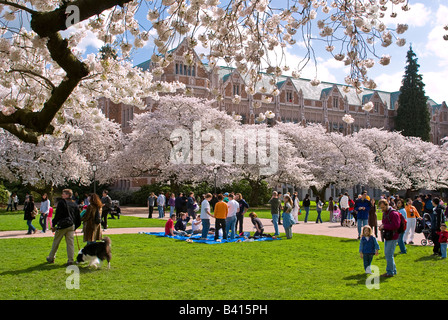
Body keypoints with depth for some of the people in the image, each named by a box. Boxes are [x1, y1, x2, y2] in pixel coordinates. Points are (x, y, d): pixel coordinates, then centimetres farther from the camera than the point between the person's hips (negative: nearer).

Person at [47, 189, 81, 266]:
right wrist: (75, 227, 22)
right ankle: (70, 260, -3)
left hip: (62, 225, -4)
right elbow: (78, 219, 15)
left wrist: (53, 225, -4)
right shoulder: (75, 205, 13)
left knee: (56, 242, 10)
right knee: (70, 243, 3)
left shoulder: (61, 202, -4)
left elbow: (57, 215, -9)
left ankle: (51, 258, 22)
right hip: (71, 226, 4)